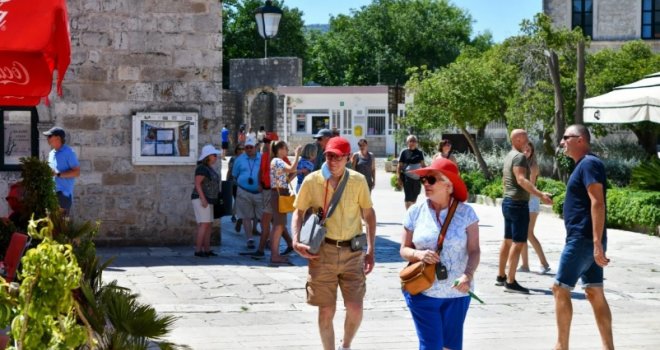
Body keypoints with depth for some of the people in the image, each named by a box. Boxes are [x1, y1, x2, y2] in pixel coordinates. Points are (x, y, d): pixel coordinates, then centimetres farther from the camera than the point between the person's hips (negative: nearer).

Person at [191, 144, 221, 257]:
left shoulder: (209, 168, 16)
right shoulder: (202, 168, -14)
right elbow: (197, 184, -19)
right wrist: (203, 199, -24)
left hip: (207, 200, 10)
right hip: (201, 199, -10)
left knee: (208, 225, 8)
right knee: (204, 225, -13)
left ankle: (207, 250, 9)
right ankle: (198, 250, -14)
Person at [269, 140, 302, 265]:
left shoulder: (279, 161, 18)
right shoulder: (277, 161, -12)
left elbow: (285, 180, 16)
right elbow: (292, 169, -29)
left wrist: (295, 173, 5)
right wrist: (297, 154, -19)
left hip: (281, 194, 10)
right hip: (279, 194, -10)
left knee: (278, 225, 12)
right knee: (279, 225, -8)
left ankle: (275, 254, 15)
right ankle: (275, 255, -7)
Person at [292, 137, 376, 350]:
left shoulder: (358, 181, -1)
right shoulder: (312, 181, -3)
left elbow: (369, 214, 8)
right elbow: (299, 212, 7)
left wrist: (371, 250, 3)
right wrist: (296, 242, -8)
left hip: (353, 252, 1)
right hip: (323, 252, 0)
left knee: (355, 308, -4)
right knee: (326, 310, 5)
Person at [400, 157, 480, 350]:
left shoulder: (465, 212, -6)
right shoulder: (415, 212, -2)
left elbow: (474, 250, -7)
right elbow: (404, 249, 3)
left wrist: (468, 275, -25)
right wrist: (419, 254, -19)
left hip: (456, 293, 0)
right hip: (422, 291, 0)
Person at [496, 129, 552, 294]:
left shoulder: (508, 156, 14)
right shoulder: (519, 157, -16)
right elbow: (521, 180, -29)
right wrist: (540, 195, -37)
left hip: (507, 201, 10)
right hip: (518, 203, -10)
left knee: (508, 240, 17)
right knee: (518, 242, -9)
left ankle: (501, 276, 24)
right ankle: (510, 282, -11)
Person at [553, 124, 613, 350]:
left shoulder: (589, 164, -13)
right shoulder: (584, 165, 17)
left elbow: (597, 203, -21)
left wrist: (597, 242, -27)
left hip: (583, 239, -10)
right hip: (587, 239, 10)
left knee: (560, 289, -3)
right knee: (595, 292, 8)